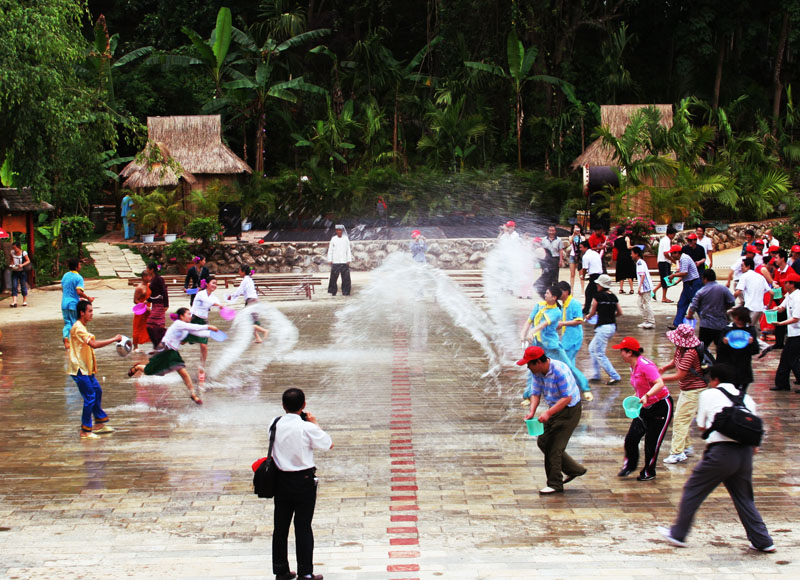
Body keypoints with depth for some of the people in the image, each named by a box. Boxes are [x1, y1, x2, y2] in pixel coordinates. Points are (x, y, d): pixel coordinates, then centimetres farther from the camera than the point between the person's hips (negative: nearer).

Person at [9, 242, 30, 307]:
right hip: (14, 272, 3)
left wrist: (22, 265, -21)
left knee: (23, 286, 5)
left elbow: (28, 261, -5)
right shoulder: (12, 252, 3)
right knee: (14, 286, -7)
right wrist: (12, 264, -4)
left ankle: (25, 301, 17)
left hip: (22, 271, -3)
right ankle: (14, 301, -12)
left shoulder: (23, 253, -8)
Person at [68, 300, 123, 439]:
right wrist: (114, 339, -26)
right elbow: (94, 344, -30)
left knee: (97, 391, 19)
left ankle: (99, 423, 30)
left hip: (86, 369, 11)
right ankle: (85, 430, 1)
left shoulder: (81, 327, 13)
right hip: (80, 370, -11)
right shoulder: (78, 328, -20)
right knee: (90, 398, -6)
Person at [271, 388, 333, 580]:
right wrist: (315, 424, 4)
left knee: (280, 526, 12)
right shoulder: (307, 428, -17)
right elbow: (329, 444, -6)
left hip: (281, 481, 4)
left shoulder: (276, 424, -5)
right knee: (303, 528, 3)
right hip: (303, 481, -4)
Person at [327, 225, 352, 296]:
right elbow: (330, 250, 7)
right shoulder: (333, 239, 5)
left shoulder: (346, 239, 7)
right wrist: (330, 260, 2)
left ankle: (345, 292, 5)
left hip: (344, 262, 1)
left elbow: (348, 250, 8)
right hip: (335, 262, -1)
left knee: (346, 278, -3)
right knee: (334, 277, -5)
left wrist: (349, 260, 3)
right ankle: (333, 291, 5)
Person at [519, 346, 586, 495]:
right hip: (555, 409, 9)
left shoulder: (560, 371, -28)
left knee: (555, 447, -7)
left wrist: (548, 413, -34)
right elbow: (536, 393, 0)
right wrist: (532, 411, -18)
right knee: (543, 442, 10)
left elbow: (567, 398, -28)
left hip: (569, 410, -9)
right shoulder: (537, 372, -3)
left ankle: (555, 484, 6)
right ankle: (574, 469, 24)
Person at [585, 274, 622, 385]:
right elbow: (620, 312, 11)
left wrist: (588, 316, 21)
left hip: (603, 327, -8)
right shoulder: (613, 296, 7)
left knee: (599, 354, 0)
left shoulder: (598, 296, -11)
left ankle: (614, 376, -2)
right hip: (612, 326, 8)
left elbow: (592, 312, -1)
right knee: (592, 348, 21)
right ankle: (596, 375, 22)